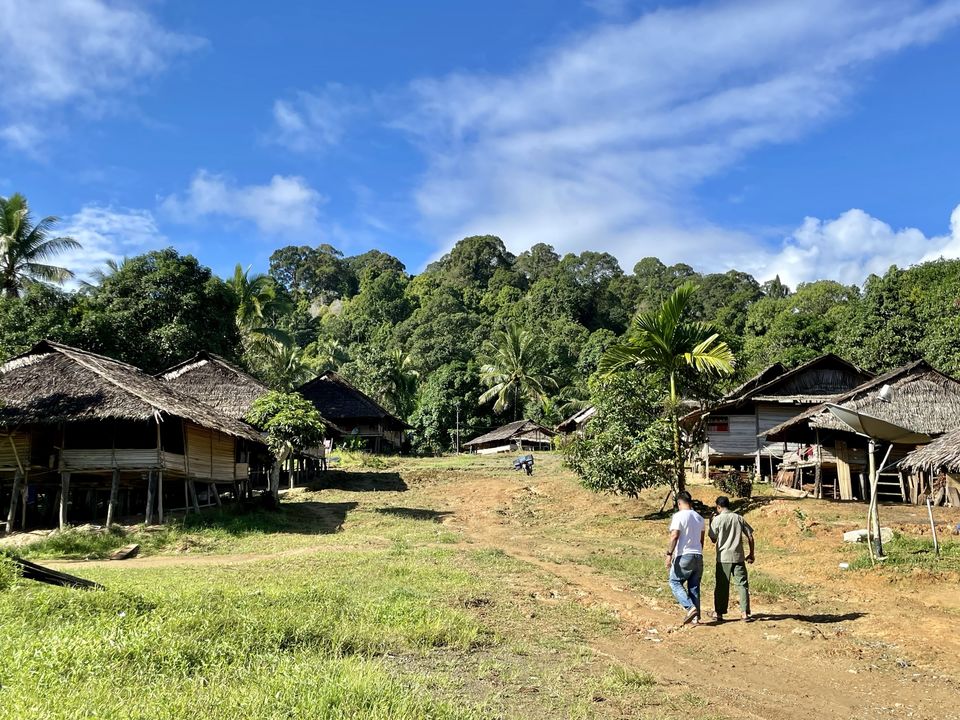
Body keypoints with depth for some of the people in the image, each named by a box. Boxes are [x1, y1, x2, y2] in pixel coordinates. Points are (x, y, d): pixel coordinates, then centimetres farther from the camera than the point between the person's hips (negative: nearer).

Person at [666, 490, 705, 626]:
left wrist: (669, 554, -16)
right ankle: (696, 616, 8)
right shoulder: (699, 517, 14)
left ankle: (691, 608, -12)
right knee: (694, 586, 11)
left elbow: (674, 536, -17)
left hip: (684, 556, -6)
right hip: (698, 556, 6)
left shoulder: (679, 516, -8)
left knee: (675, 583, 3)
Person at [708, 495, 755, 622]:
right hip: (738, 557, 2)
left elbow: (713, 539, 1)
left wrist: (711, 523, 11)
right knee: (742, 584, 5)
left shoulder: (717, 520, -5)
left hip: (723, 557, -2)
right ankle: (745, 613, 1)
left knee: (721, 586, 6)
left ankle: (719, 613, 11)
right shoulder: (739, 518, 5)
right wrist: (751, 554, 14)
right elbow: (750, 536, 5)